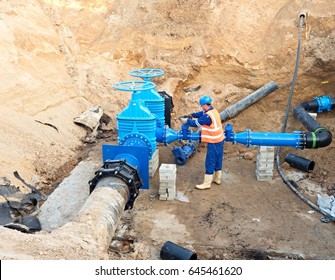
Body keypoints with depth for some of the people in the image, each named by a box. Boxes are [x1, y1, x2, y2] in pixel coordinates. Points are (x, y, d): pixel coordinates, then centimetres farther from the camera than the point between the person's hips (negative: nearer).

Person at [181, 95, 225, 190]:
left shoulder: (207, 116, -24)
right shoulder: (213, 110, 5)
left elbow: (196, 123, -15)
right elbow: (201, 114, 17)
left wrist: (187, 121, 0)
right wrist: (191, 115, 6)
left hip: (213, 142, -9)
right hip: (220, 139, 9)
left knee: (210, 162, -1)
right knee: (218, 160, 19)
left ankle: (207, 183, 7)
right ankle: (217, 178, 32)